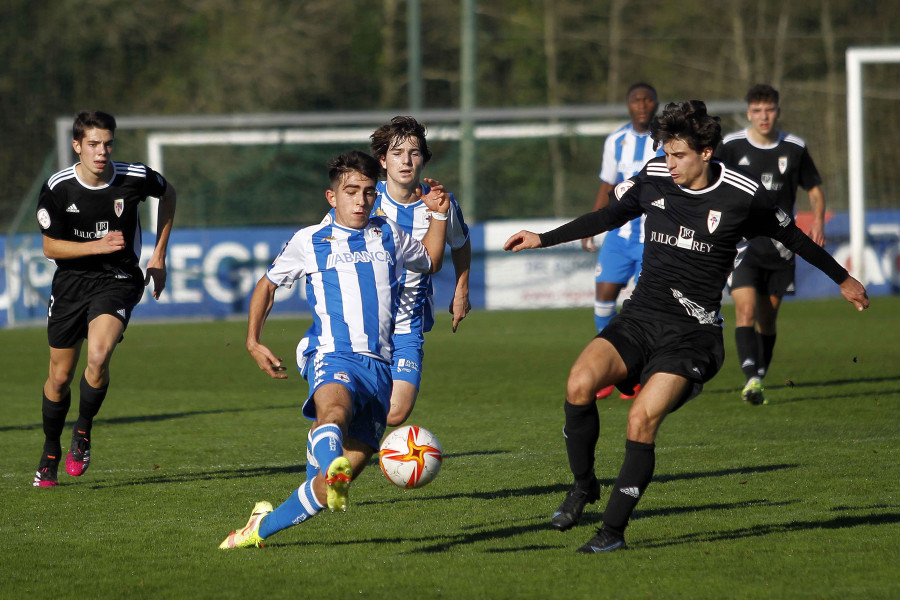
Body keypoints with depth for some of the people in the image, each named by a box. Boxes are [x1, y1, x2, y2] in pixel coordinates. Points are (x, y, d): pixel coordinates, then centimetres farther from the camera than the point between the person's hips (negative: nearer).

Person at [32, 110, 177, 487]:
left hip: (117, 282, -1)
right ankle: (50, 454, 32)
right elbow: (50, 247, -5)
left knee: (98, 357, -26)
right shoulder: (57, 189, -13)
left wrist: (159, 255, 8)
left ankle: (82, 432, 0)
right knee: (60, 377, 8)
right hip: (70, 283, 1)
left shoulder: (135, 179, -12)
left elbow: (167, 194, 11)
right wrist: (99, 245, -21)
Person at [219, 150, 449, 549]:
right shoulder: (310, 241, 12)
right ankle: (332, 468, -72)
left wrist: (438, 215, 26)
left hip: (379, 366, 3)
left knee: (346, 471, -9)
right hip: (333, 355, -3)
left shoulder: (388, 236, 20)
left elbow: (429, 262, 40)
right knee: (334, 409, -41)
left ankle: (264, 525, 7)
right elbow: (267, 285, 24)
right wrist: (253, 342, 14)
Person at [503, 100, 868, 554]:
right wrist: (544, 239, 20)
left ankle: (613, 529, -11)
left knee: (641, 421, -23)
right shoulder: (653, 180, 3)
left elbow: (791, 237, 11)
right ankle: (583, 485, -1)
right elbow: (609, 216, 21)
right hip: (640, 318, 3)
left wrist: (842, 279, 23)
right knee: (580, 383, -23)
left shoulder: (742, 197, -5)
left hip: (693, 333, -3)